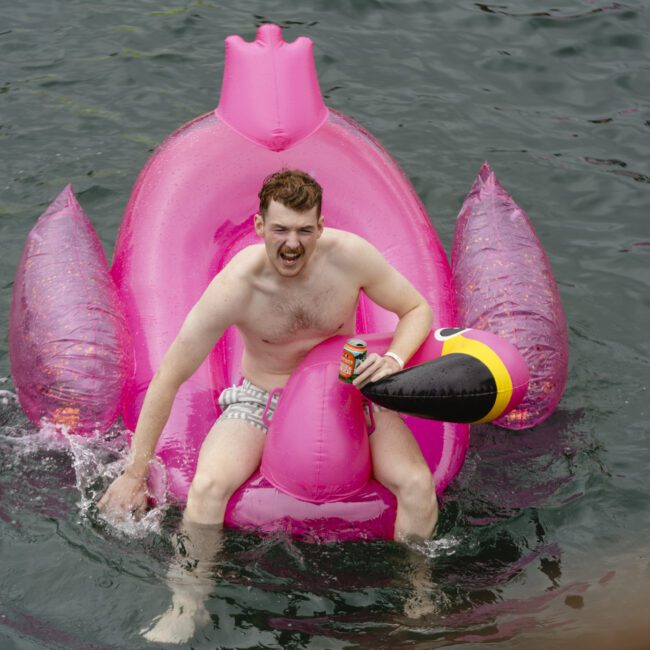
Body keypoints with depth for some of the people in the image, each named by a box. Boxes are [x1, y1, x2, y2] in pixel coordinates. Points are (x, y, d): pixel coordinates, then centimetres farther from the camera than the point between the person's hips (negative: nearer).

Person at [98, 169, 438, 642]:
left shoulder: (350, 256, -21)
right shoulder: (234, 288, -25)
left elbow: (418, 309, -4)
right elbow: (168, 378, -17)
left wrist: (394, 359, -27)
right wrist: (136, 473, -14)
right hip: (262, 397, -1)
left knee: (418, 484, -22)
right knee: (207, 487, -29)